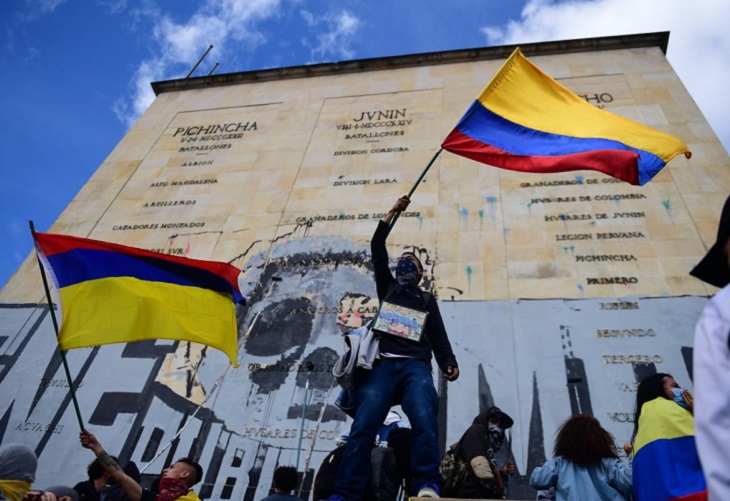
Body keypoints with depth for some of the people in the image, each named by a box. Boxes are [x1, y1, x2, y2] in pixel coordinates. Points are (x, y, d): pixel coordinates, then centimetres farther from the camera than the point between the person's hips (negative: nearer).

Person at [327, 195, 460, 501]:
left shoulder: (427, 300, 27)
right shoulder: (386, 288, 28)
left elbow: (438, 336, 16)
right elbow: (377, 249, 22)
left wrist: (449, 363, -4)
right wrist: (393, 212, 24)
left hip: (415, 366, 0)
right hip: (382, 364, 0)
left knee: (424, 418, -28)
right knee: (364, 424, -19)